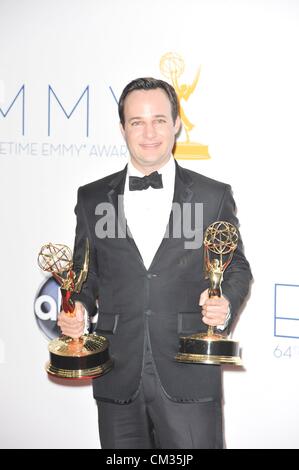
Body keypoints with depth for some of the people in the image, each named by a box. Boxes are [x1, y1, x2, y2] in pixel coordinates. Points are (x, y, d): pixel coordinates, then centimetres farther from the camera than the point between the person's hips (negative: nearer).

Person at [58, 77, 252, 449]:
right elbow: (86, 272, 13)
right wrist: (78, 307, -7)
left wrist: (226, 304, -12)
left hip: (189, 377, -2)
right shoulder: (92, 198, 8)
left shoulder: (214, 196, 3)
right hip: (118, 380, 2)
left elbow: (236, 267, 8)